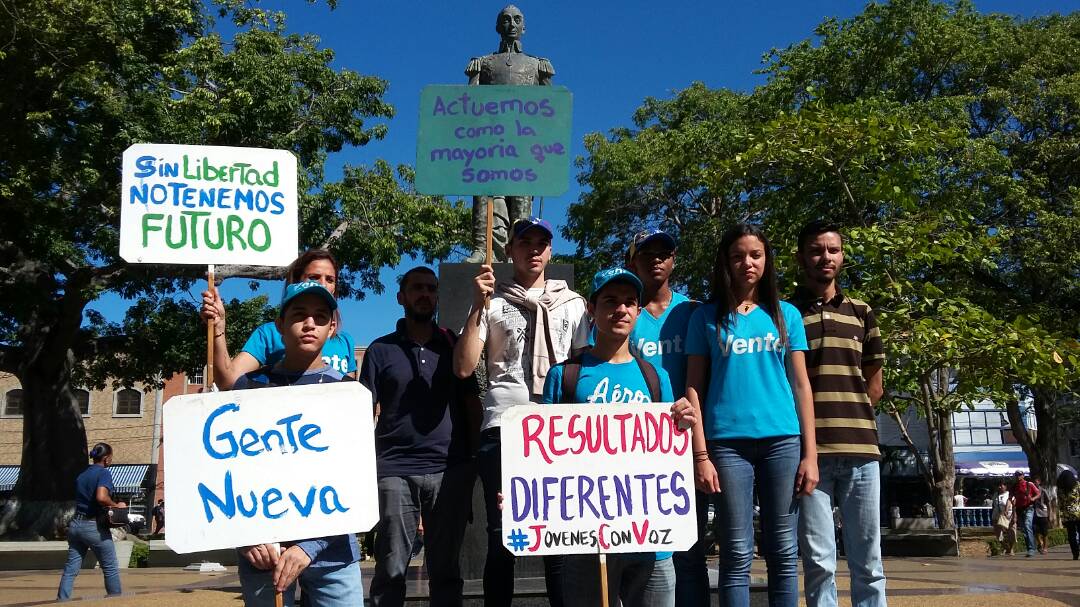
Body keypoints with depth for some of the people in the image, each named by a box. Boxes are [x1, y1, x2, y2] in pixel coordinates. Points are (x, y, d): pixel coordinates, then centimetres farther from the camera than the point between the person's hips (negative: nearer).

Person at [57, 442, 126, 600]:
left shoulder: (81, 475, 14)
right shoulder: (104, 473, -11)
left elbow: (80, 499, 15)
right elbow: (101, 497, -27)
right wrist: (116, 505, -12)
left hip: (75, 524, 7)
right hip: (94, 527, -7)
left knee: (70, 569, 7)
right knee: (111, 569, 6)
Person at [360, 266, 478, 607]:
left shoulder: (453, 345, 12)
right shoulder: (381, 350, 7)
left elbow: (472, 404, 13)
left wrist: (478, 455, 3)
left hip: (451, 470, 2)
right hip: (395, 471, -1)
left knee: (446, 569, 10)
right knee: (391, 570, 1)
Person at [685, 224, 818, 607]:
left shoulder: (786, 315, 11)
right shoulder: (707, 317, 6)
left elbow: (800, 384, 10)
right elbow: (694, 388, 3)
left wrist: (810, 453, 3)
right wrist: (700, 454, -6)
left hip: (783, 441, 2)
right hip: (728, 442, -2)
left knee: (783, 553, 6)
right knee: (737, 555, 1)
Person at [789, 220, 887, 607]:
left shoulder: (862, 313, 16)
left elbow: (874, 385, 18)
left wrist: (849, 418, 6)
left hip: (860, 447, 3)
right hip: (808, 450, -3)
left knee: (867, 561, 7)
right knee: (819, 562, 0)